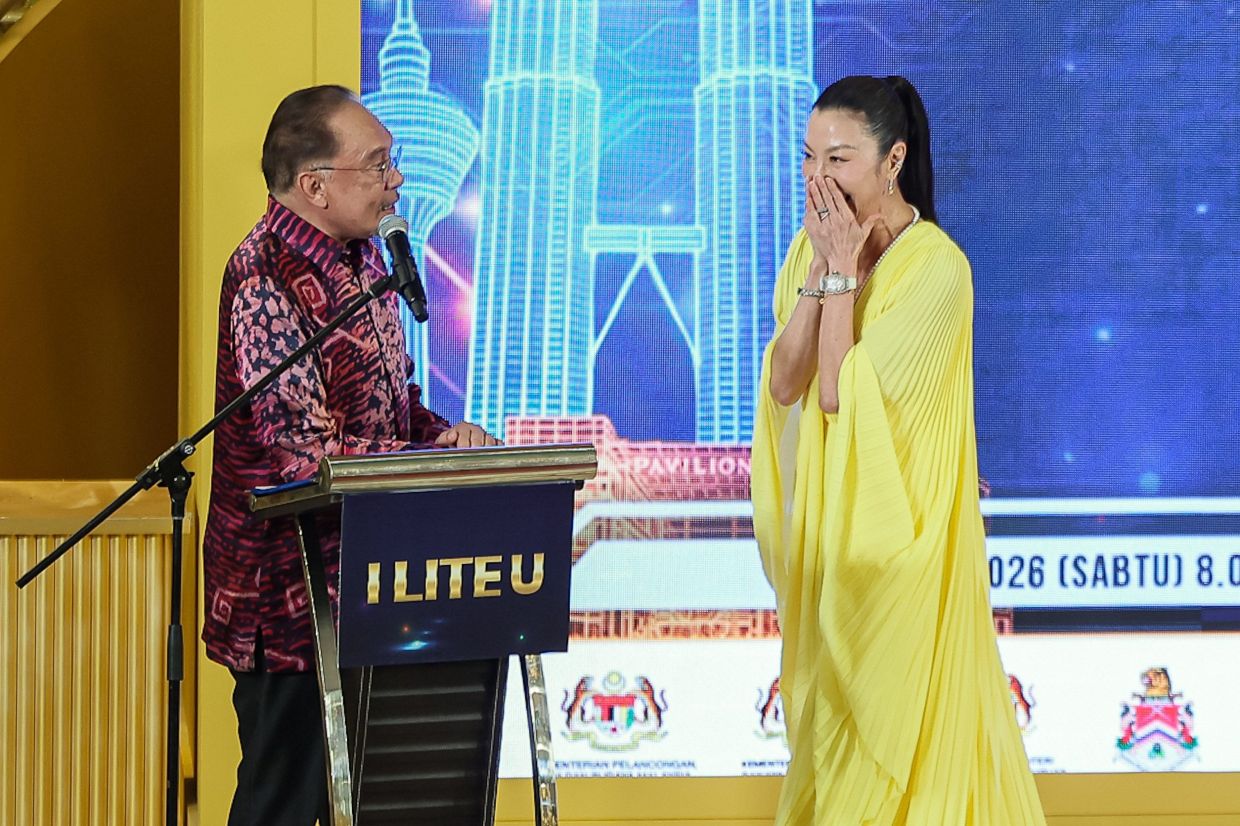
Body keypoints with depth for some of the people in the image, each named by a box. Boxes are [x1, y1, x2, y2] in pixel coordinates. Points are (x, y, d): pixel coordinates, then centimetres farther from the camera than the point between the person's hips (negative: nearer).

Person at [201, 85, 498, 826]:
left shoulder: (362, 256, 11)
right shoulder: (266, 279, -17)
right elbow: (305, 446, -23)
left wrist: (441, 433, 0)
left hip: (365, 575, 9)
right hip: (293, 589, -9)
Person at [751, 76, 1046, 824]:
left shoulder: (936, 266, -18)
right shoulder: (814, 246, 3)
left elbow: (841, 392, -23)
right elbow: (784, 383, -7)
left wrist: (842, 273, -18)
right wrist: (821, 268, -12)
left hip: (896, 528, -7)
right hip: (825, 519, 7)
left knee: (894, 709, 0)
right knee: (829, 702, 15)